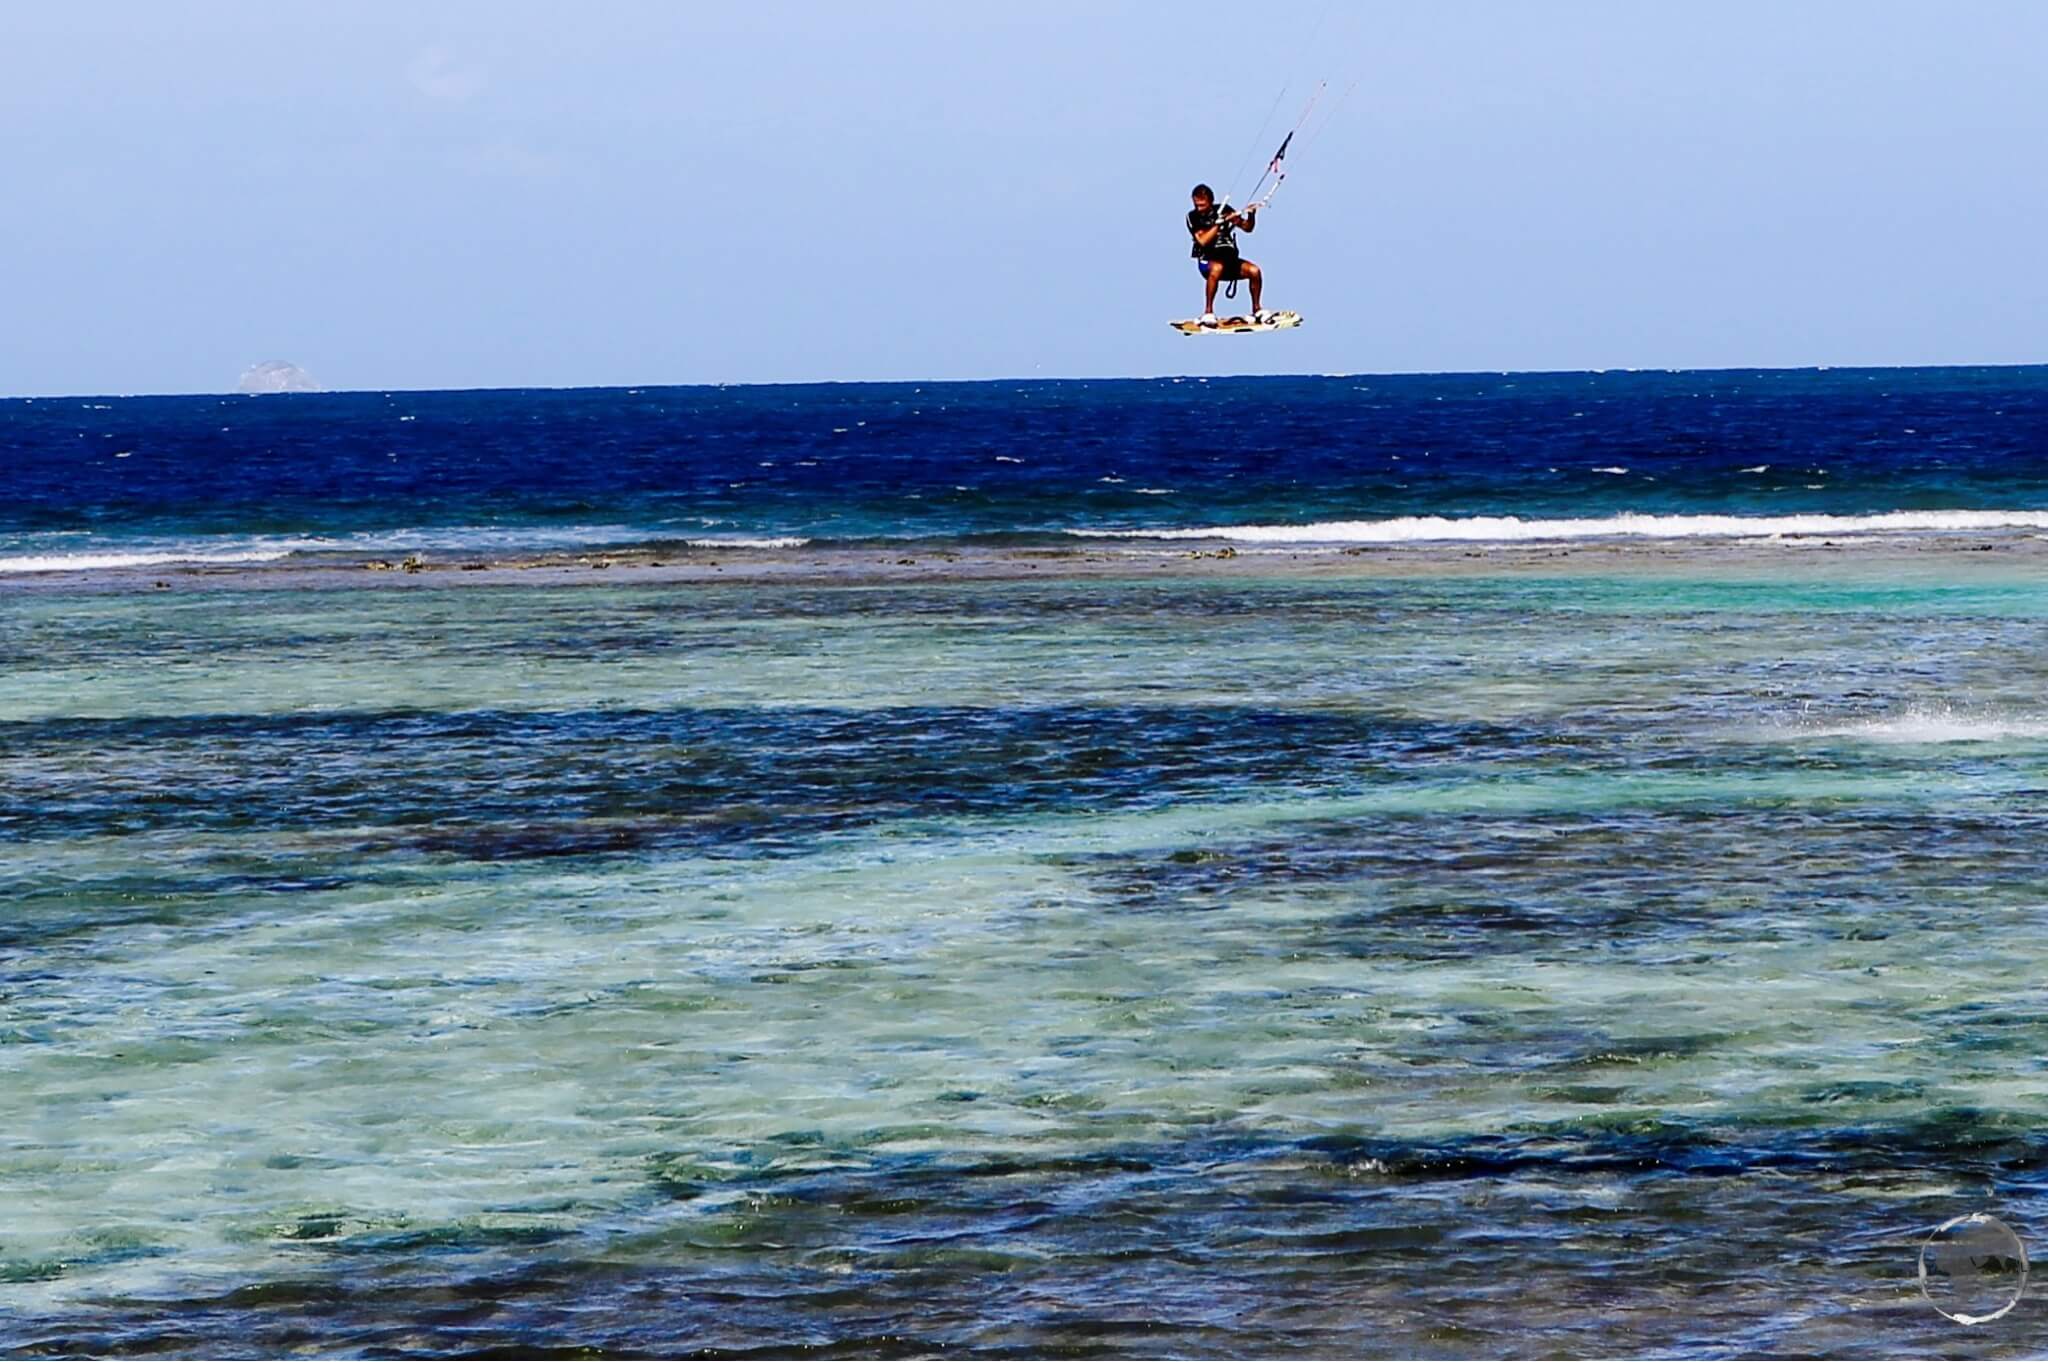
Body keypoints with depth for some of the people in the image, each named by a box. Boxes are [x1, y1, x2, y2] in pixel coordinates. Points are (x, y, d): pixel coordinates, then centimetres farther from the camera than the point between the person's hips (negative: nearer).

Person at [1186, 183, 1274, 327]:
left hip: (1230, 257, 4)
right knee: (1217, 268, -39)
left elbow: (1247, 228, 8)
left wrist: (1251, 215, -13)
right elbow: (1203, 241, -17)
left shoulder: (1223, 210, 4)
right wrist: (1220, 222, -21)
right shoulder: (1193, 217, -4)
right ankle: (1208, 312, -29)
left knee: (1254, 271, -21)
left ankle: (1257, 310, 1)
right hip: (1208, 260, -4)